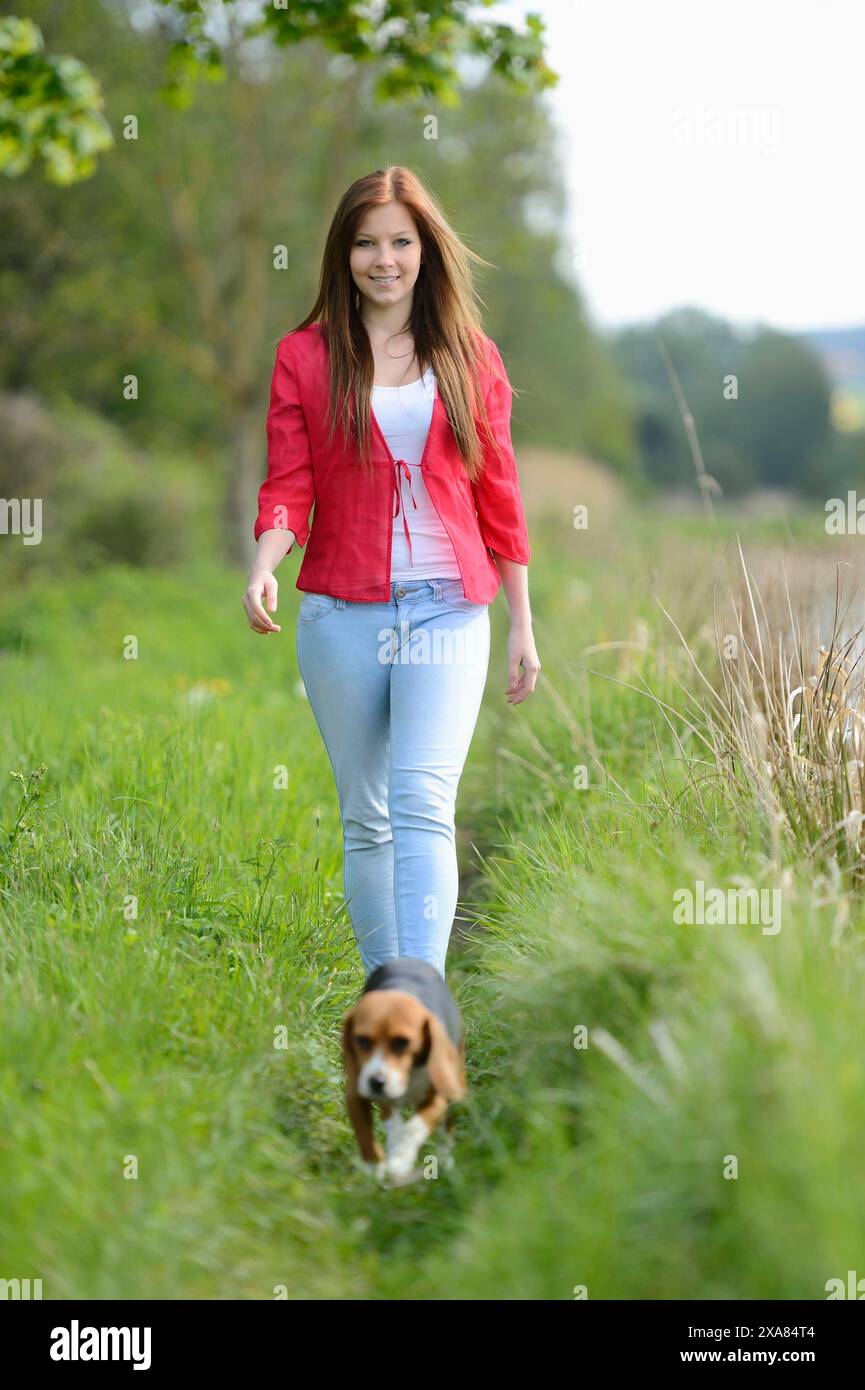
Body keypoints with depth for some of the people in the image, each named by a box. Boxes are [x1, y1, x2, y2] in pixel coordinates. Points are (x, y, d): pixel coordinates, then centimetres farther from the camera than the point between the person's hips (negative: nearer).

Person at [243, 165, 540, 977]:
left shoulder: (471, 357, 9)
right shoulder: (304, 355, 7)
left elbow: (498, 498, 11)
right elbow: (288, 486, 0)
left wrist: (522, 626, 11)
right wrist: (264, 566, -20)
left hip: (446, 612, -1)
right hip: (341, 613, 1)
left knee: (423, 801, -17)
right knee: (365, 819, 8)